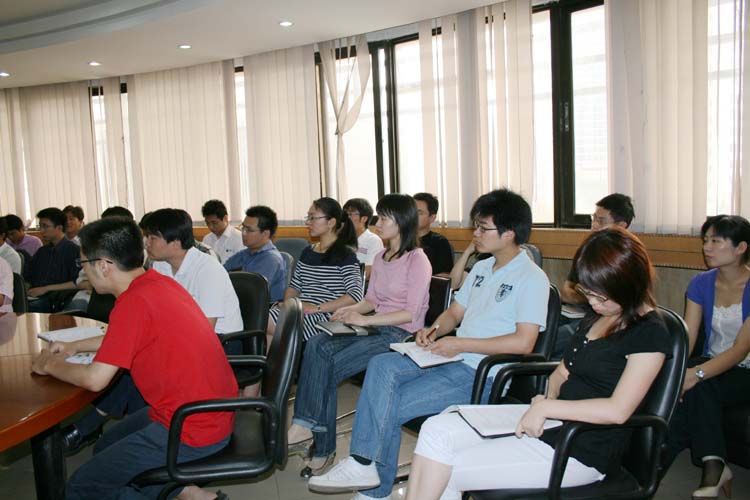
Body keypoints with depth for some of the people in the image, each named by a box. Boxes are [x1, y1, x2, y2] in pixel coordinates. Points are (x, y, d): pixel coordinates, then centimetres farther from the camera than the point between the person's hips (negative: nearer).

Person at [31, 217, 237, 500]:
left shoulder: (134, 302, -21)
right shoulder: (160, 283, 5)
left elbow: (95, 379, -18)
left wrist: (51, 365, 1)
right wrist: (75, 347, 22)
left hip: (191, 433, -9)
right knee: (107, 447, 25)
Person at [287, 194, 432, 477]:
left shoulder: (417, 260, -7)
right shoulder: (380, 258, 18)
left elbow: (411, 313, -12)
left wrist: (365, 319, -16)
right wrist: (352, 310, 0)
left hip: (402, 335, -7)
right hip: (377, 330, 7)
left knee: (329, 366, -24)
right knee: (317, 345, -20)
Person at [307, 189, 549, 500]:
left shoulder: (532, 278, -10)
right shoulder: (482, 268, 18)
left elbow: (524, 342, -19)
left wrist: (461, 343, -19)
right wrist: (435, 331, 1)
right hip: (453, 359, 8)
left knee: (390, 406, -19)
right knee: (382, 365, -17)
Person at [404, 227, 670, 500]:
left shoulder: (650, 333, -13)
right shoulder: (595, 318, 14)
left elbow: (618, 410, -22)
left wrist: (547, 407, -19)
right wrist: (549, 398, -2)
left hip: (582, 453, -8)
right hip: (548, 425, 9)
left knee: (445, 472, -14)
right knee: (436, 429, -9)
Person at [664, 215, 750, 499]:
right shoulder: (702, 284, -1)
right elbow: (686, 340, -7)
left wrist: (696, 373, -40)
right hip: (713, 367, 4)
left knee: (696, 387, -31)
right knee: (692, 387, -30)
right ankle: (713, 467, -21)